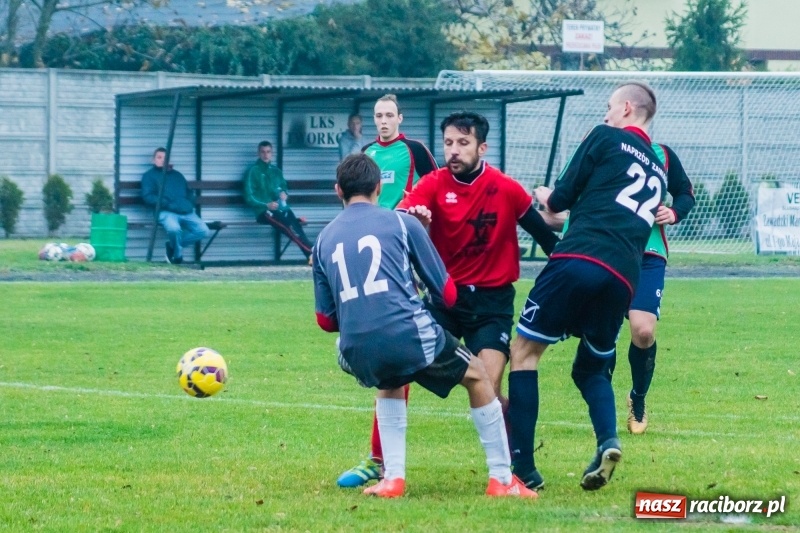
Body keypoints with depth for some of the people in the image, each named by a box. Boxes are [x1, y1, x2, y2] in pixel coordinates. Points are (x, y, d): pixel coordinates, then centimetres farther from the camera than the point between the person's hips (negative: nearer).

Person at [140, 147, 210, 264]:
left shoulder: (177, 175, 29)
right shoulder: (149, 175, 13)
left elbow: (189, 193, 29)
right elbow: (148, 197, 0)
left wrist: (189, 205, 5)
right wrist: (168, 204, -11)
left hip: (187, 212, 6)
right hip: (167, 212, -5)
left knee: (203, 231, -15)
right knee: (174, 228, -38)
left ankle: (173, 245, 2)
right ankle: (177, 255, -9)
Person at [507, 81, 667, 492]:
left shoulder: (605, 139, 8)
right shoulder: (658, 171, 26)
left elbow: (561, 198, 7)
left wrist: (546, 198, 30)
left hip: (580, 260, -6)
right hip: (623, 277, 6)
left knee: (524, 350, 5)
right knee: (592, 369, 23)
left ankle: (522, 465, -4)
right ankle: (608, 439, -8)